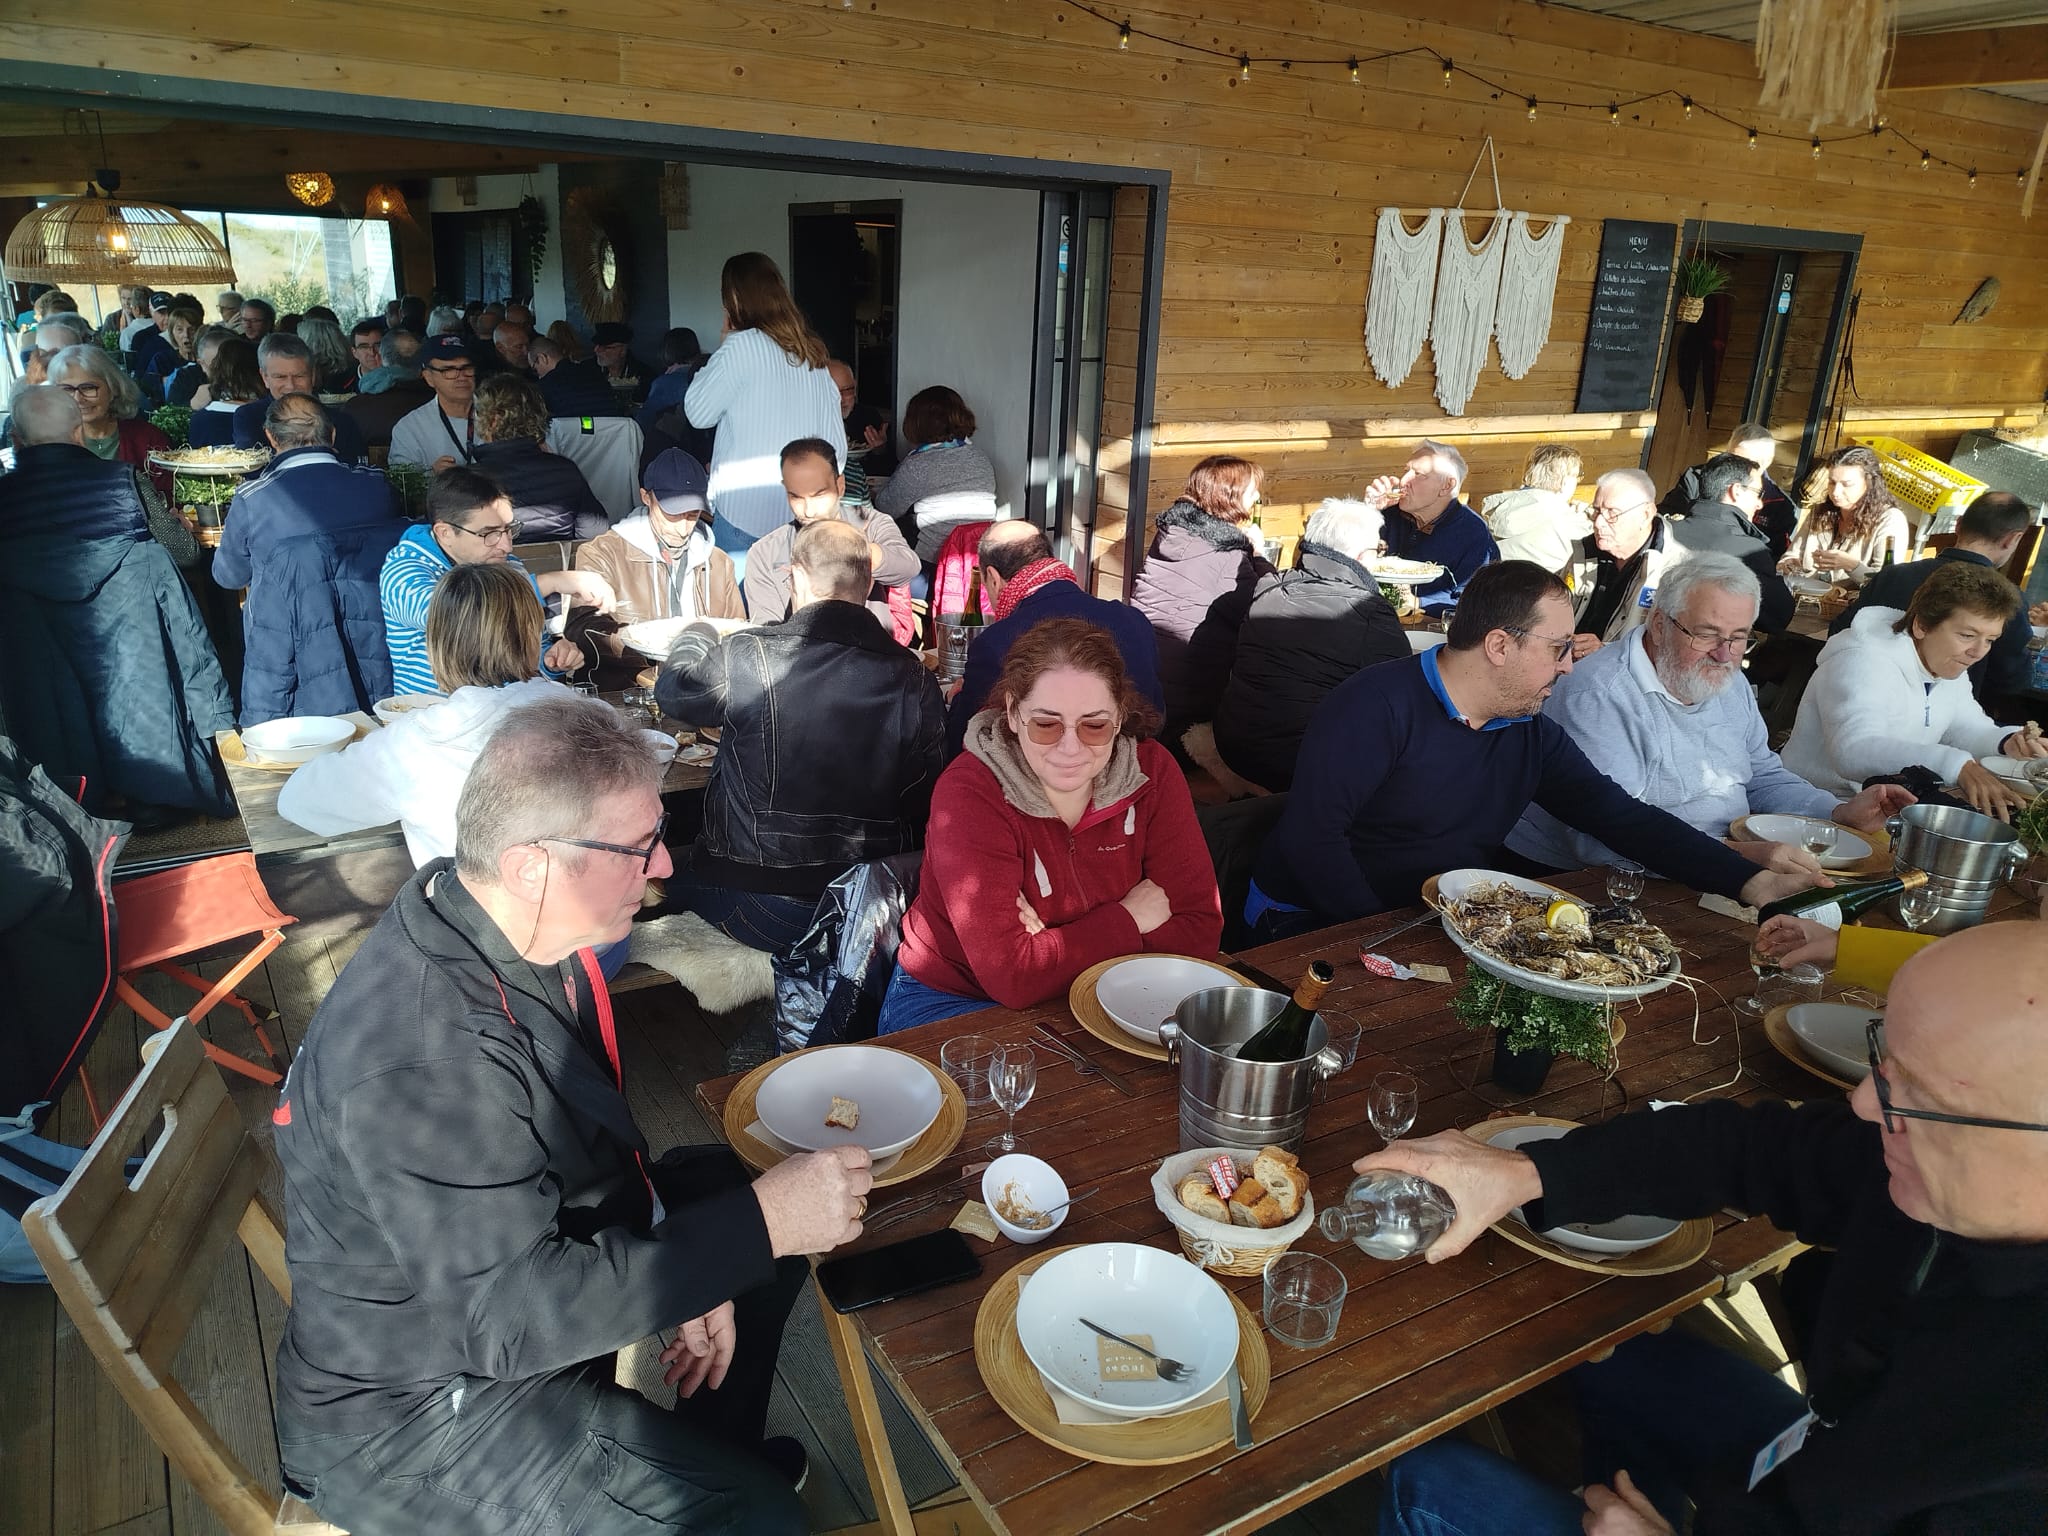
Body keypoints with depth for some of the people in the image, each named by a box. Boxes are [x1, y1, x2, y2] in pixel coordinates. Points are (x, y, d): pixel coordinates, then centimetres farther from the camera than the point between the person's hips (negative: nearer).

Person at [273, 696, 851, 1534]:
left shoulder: (509, 929, -8)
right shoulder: (417, 1062, -34)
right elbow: (516, 1318, -30)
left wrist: (683, 1264, -5)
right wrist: (760, 1225, -28)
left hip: (523, 1240, 9)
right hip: (418, 1403, -8)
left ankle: (716, 1453, 33)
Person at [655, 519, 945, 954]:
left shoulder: (746, 657, -15)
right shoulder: (916, 680, -7)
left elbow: (672, 691, 8)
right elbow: (927, 807, 0)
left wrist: (696, 636, 29)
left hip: (760, 911, -4)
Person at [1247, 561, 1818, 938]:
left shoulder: (1533, 736, 8)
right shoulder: (1380, 706, -17)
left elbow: (1623, 817, 8)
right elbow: (1311, 836, -23)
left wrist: (1749, 881, -1)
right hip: (1311, 924, -7)